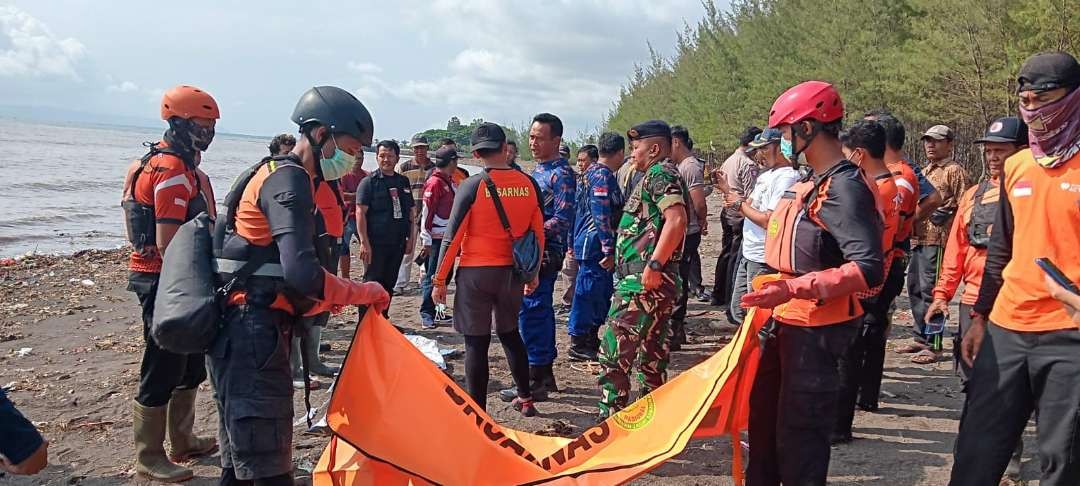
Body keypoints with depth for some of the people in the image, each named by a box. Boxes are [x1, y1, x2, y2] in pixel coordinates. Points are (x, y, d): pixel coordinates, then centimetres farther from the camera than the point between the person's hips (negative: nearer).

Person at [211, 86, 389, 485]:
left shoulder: (276, 173, 18)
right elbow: (302, 274, -26)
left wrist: (322, 302, 14)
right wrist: (363, 293, -13)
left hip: (242, 331, 11)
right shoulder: (290, 180, -14)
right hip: (254, 334, -11)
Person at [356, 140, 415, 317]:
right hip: (375, 243, -5)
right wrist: (364, 242, -17)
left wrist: (410, 238, 10)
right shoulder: (369, 182, -4)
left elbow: (410, 211, 17)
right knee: (372, 283, -2)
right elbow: (360, 212, -9)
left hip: (398, 243, 5)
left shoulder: (404, 182, 12)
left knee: (389, 283, 11)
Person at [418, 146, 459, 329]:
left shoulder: (450, 182, 15)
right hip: (436, 238, -9)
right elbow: (426, 213, -16)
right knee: (432, 277, -3)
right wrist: (426, 241, -18)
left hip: (449, 238, 9)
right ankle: (426, 315, 3)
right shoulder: (434, 183, -13)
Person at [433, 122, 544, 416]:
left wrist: (440, 279, -2)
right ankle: (526, 399, 31)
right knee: (510, 333, 23)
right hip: (513, 271, 4)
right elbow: (538, 232, 7)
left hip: (476, 272, -4)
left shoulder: (472, 186, -10)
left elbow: (453, 235, -9)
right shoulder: (528, 184, 0)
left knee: (476, 342, 3)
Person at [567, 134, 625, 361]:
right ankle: (578, 345, 5)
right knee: (587, 293, -3)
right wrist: (608, 250, -23)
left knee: (601, 293, 16)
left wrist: (574, 243, 26)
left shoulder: (591, 172, 16)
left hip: (586, 243, 10)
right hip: (596, 245, -10)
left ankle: (591, 340, 24)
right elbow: (602, 216, -24)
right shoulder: (603, 176, -16)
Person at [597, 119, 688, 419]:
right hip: (656, 283, 11)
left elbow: (677, 219, -24)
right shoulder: (659, 175, 22)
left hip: (642, 283, -11)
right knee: (652, 356, 15)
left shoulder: (659, 173, -9)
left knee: (613, 354, -8)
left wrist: (654, 264, -26)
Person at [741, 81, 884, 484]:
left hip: (816, 330, -10)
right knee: (765, 416, 21)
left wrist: (792, 290, -32)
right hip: (788, 323, 10)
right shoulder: (814, 183, 11)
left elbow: (868, 269, -28)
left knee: (798, 434, 0)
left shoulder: (844, 187, -19)